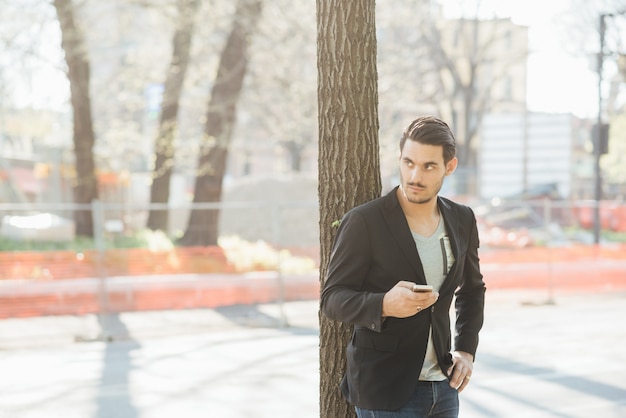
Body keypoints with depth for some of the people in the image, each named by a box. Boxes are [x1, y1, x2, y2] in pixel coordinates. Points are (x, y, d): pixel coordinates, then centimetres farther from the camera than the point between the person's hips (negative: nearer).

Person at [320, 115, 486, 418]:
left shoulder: (462, 220, 5)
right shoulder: (363, 222, -11)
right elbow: (332, 298, -11)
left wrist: (466, 350, 9)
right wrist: (384, 305, -29)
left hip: (443, 386, 5)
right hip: (384, 391, -5)